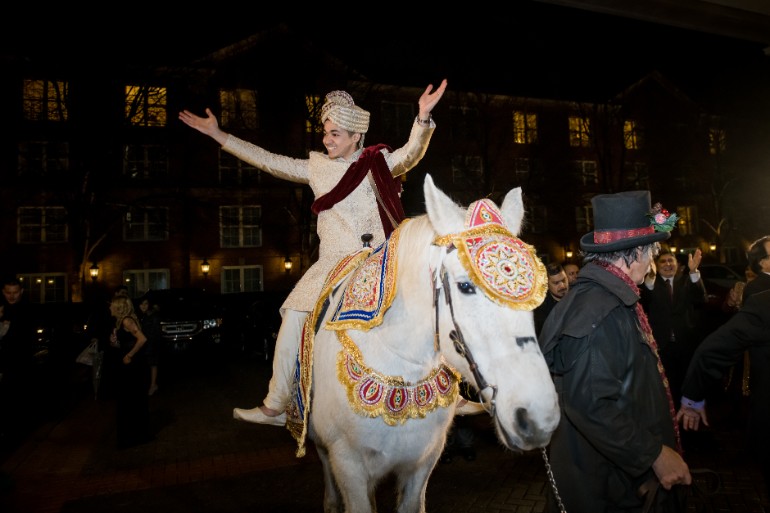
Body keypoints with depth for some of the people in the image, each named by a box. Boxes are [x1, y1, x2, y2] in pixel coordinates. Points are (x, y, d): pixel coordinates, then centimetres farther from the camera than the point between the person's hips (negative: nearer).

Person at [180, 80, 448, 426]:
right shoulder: (317, 167, 12)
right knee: (292, 320, -1)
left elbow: (411, 153, -13)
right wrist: (218, 135, 15)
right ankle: (276, 406, 13)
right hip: (331, 264, 4)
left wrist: (423, 118, -32)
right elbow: (269, 161, 14)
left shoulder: (377, 163, 3)